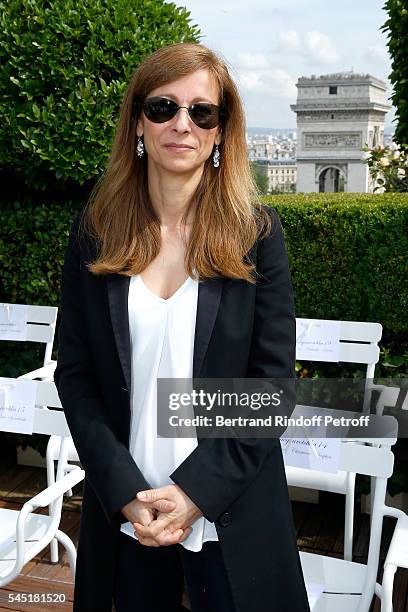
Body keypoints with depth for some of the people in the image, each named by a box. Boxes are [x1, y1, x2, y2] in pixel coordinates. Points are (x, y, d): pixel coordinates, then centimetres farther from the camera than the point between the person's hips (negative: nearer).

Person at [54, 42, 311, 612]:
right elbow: (74, 373, -1)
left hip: (231, 509, -1)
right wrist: (125, 491, -11)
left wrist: (197, 490, -13)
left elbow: (273, 380, -7)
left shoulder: (257, 232, -6)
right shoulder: (95, 231, -2)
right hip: (124, 509, 2)